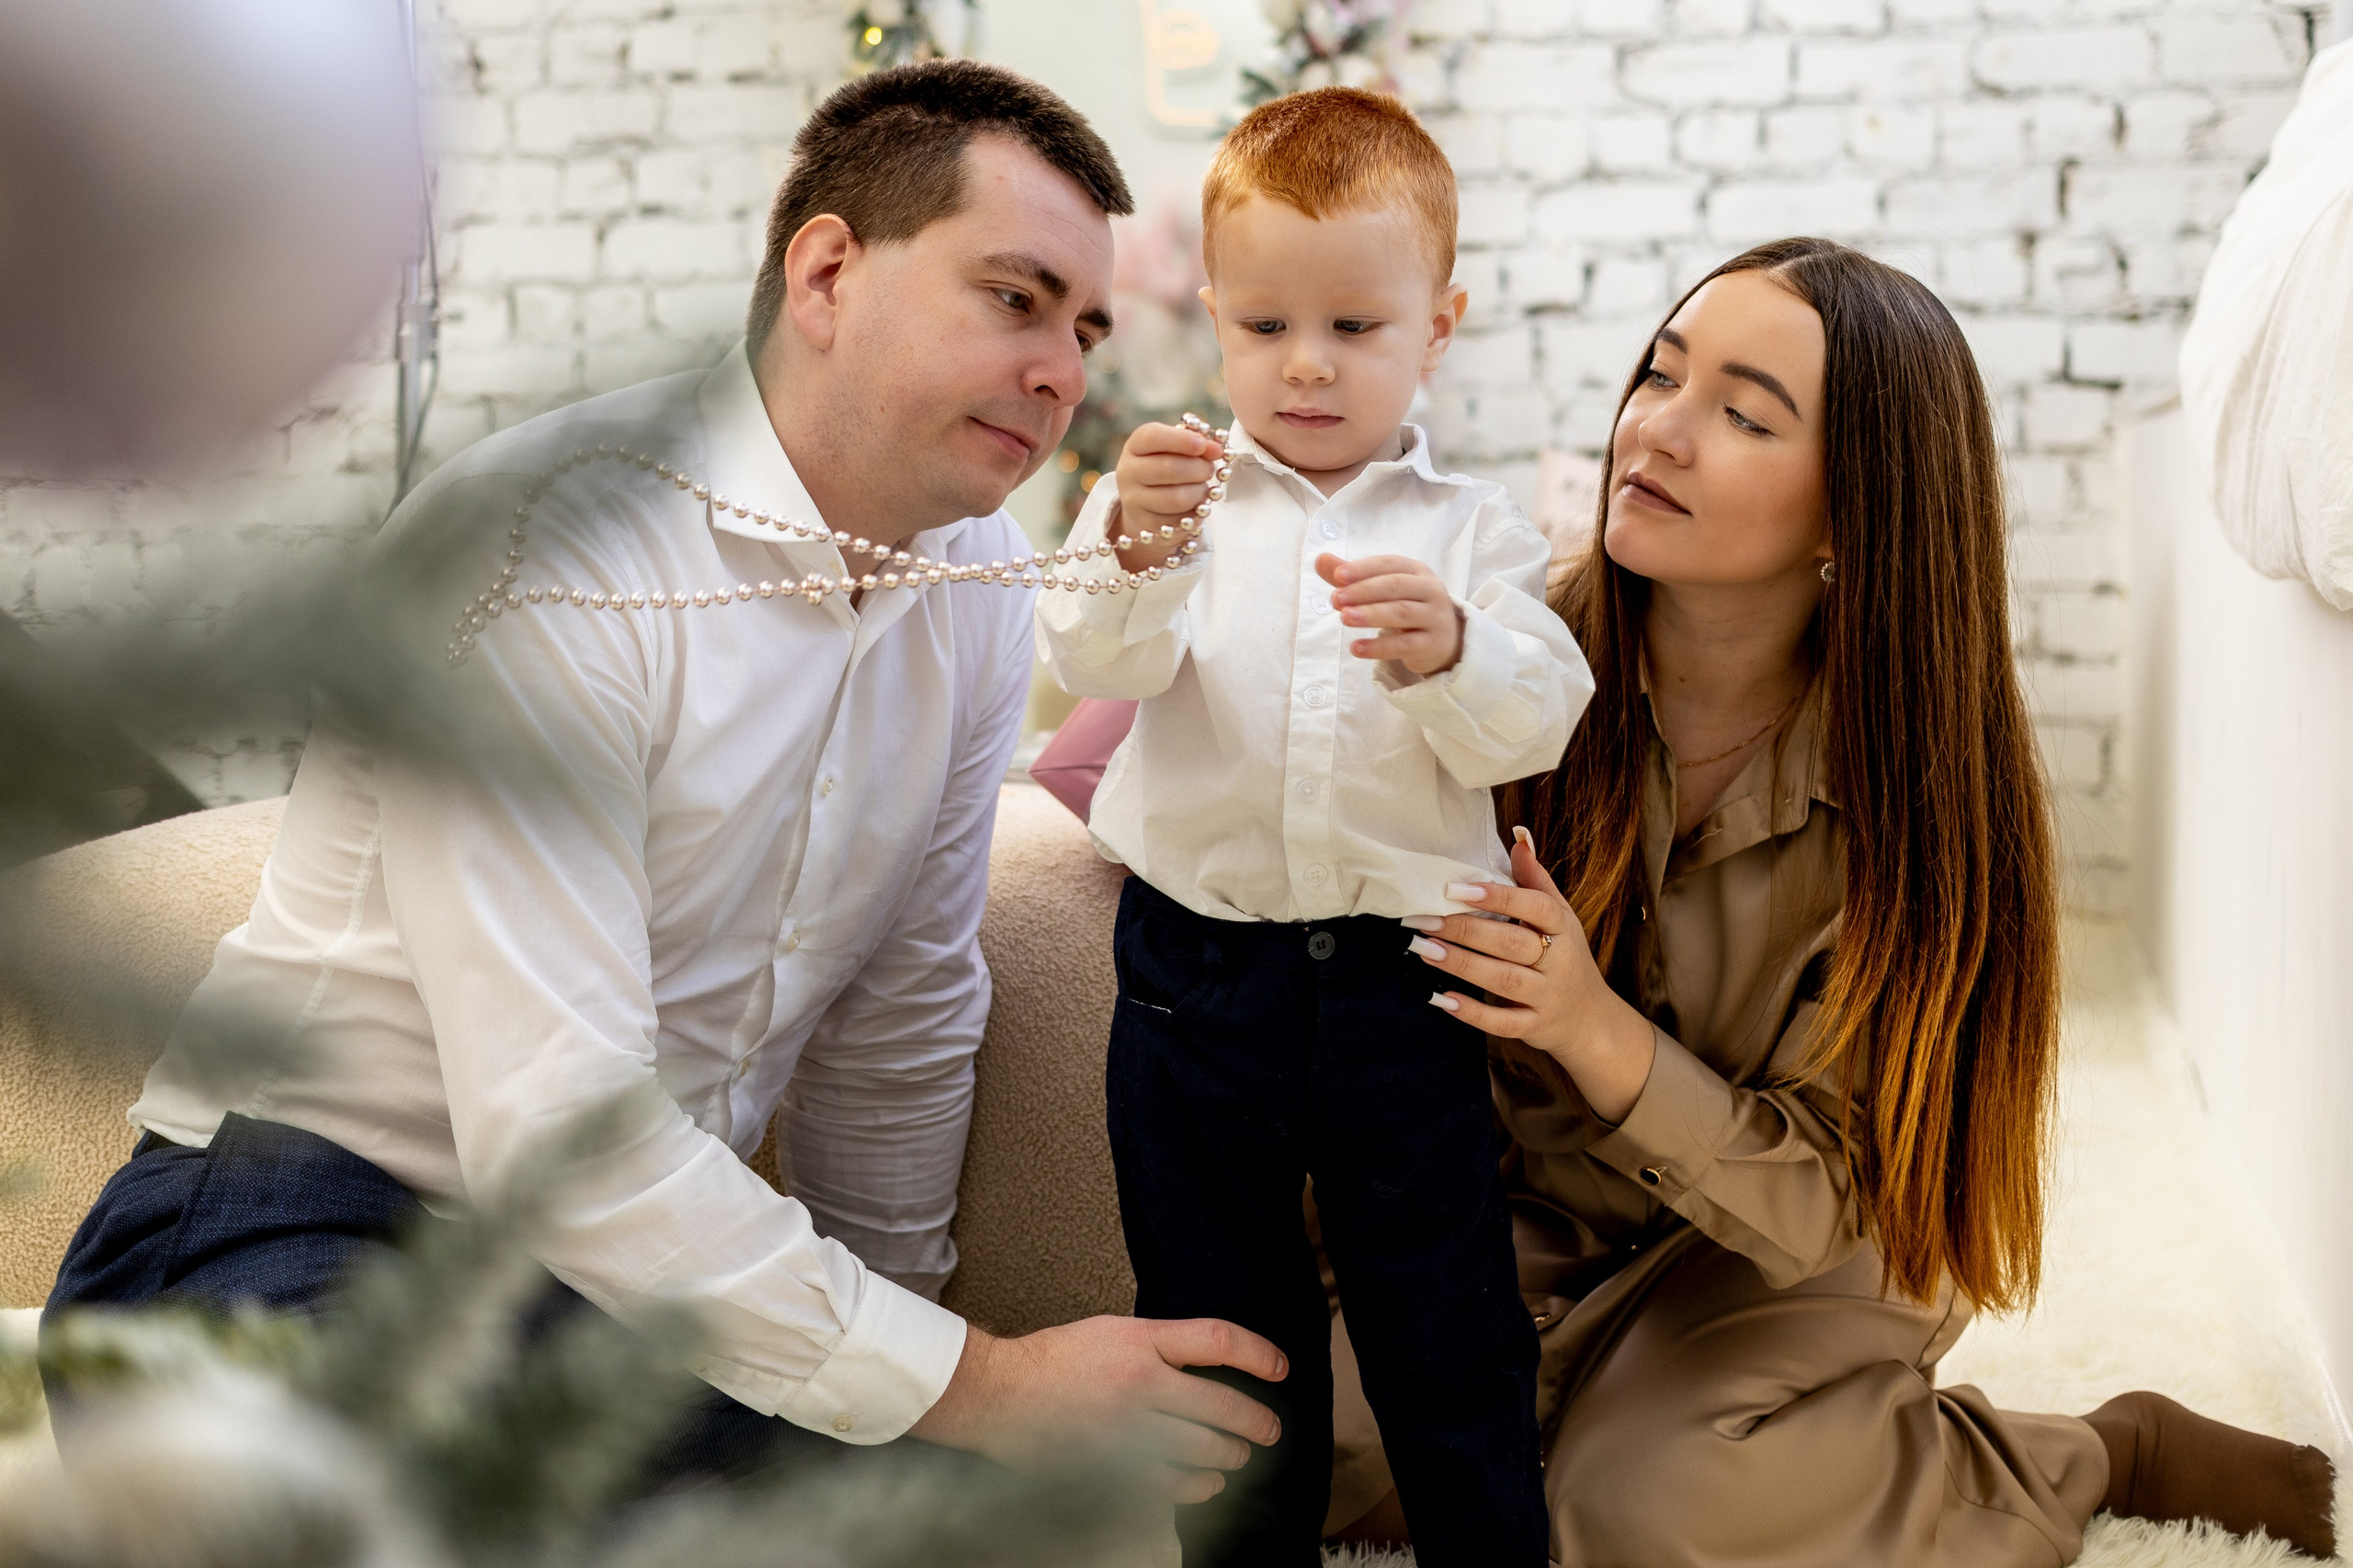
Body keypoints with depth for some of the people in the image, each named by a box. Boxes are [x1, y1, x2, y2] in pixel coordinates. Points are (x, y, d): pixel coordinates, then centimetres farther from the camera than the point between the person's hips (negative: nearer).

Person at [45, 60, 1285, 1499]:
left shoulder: (978, 578, 1)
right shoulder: (538, 550, -23)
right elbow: (554, 1133, -28)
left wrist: (893, 1304, 18)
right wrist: (969, 1385, -24)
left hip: (667, 1247, 6)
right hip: (309, 1240, -5)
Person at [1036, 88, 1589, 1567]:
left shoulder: (1473, 526, 3)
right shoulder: (1173, 492, 3)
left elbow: (1535, 726, -9)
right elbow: (1098, 662, -13)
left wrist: (1451, 651, -30)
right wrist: (1137, 547, -34)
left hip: (1402, 972, -1)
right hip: (1199, 968, 1)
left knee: (1450, 1325, 7)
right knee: (1220, 1322, 15)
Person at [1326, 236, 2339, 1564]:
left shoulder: (1909, 785, -21)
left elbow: (1816, 1203, -20)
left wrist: (1597, 1030, -37)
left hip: (1801, 1250, -2)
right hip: (1539, 1205, 2)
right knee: (1336, 1432, -21)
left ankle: (2108, 1457, -1)